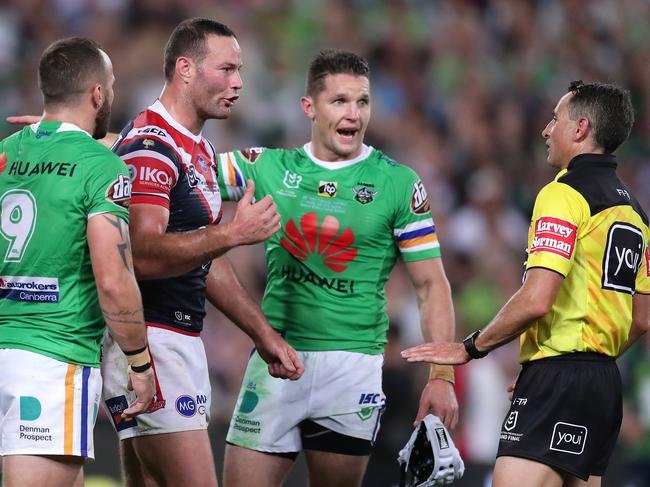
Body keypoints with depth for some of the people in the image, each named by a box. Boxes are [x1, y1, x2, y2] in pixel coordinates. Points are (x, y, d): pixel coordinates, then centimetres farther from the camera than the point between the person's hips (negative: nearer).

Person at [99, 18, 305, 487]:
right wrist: (234, 233, -30)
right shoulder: (151, 145, -14)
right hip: (150, 340, -10)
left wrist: (264, 334, 25)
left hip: (183, 341, 10)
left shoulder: (201, 150, 19)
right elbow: (143, 255, -25)